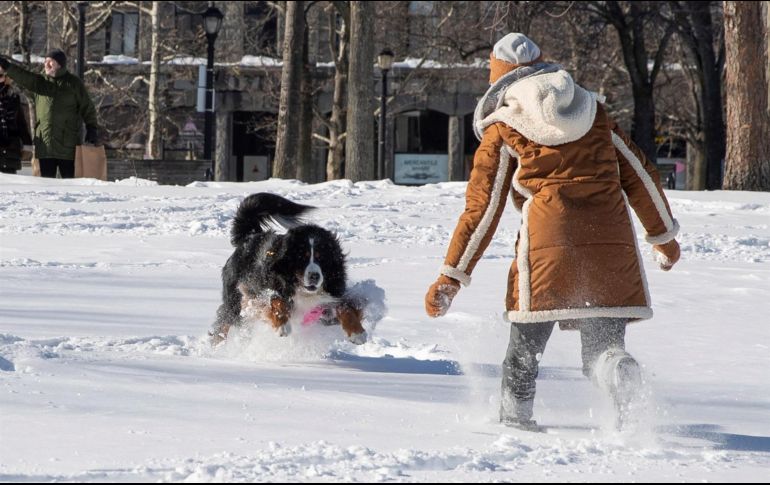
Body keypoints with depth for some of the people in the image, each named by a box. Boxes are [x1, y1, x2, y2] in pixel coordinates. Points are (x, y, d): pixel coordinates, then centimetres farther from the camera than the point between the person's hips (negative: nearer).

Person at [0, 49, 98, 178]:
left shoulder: (74, 83, 4)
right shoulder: (39, 82, 11)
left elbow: (87, 108, 7)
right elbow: (22, 77, -7)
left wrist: (92, 129, -1)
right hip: (44, 145, 3)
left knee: (69, 178, -1)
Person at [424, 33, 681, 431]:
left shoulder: (502, 130, 9)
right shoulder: (594, 111, 18)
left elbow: (481, 209, 6)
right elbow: (639, 175, 20)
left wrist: (451, 276, 10)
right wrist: (664, 235, 31)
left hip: (548, 238, -2)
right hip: (611, 242, 2)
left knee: (526, 340, 15)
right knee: (602, 344, 1)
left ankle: (514, 415, 14)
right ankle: (620, 371, -30)